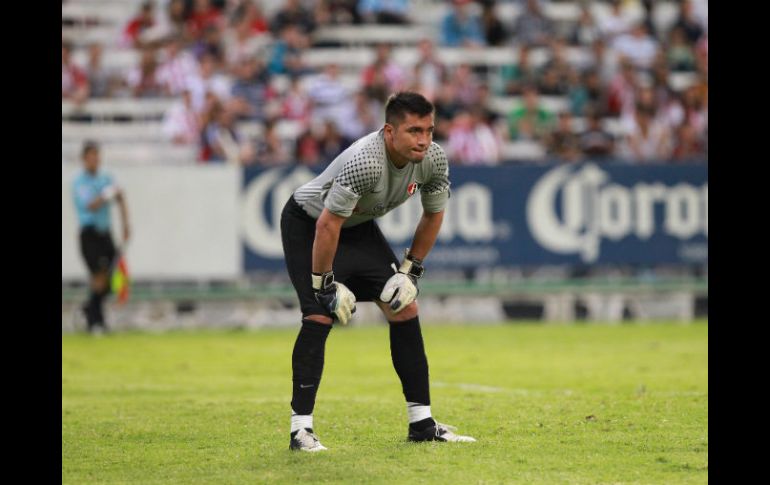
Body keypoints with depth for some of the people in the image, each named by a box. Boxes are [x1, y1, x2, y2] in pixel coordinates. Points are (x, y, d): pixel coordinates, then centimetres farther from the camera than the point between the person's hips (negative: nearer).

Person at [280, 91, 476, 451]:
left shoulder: (434, 159, -17)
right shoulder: (364, 162, -39)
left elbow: (433, 214, 2)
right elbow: (327, 225, -34)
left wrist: (410, 270, 0)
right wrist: (325, 284, -26)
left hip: (359, 226, 7)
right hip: (308, 224, -7)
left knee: (404, 307, -1)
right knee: (320, 316, -20)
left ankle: (421, 422, 6)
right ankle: (300, 428, -17)